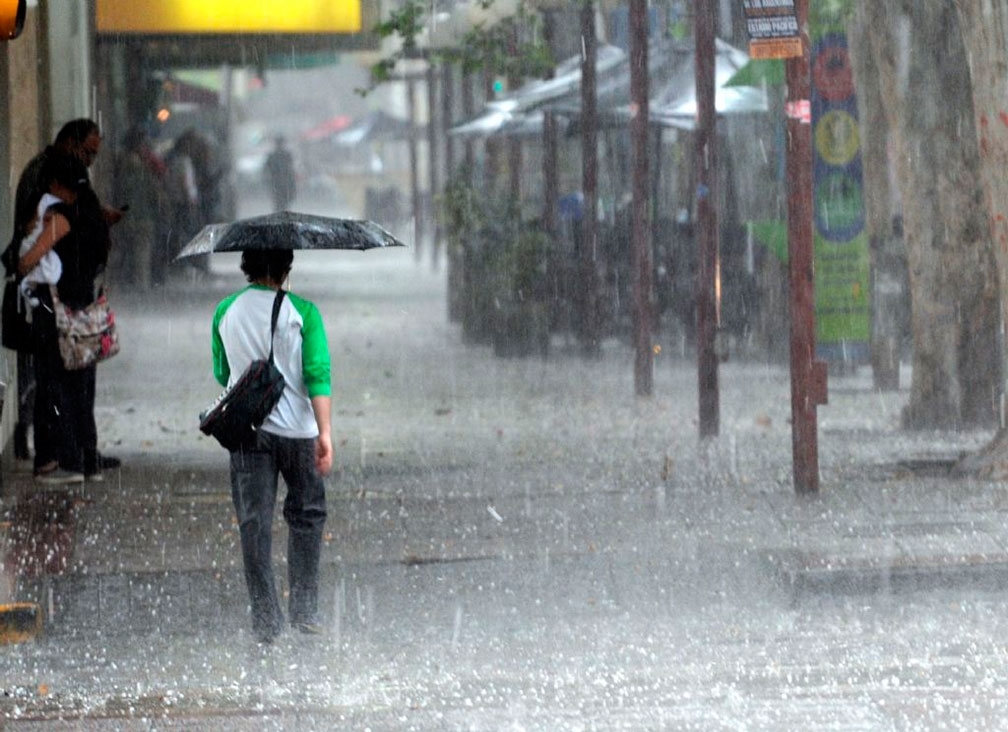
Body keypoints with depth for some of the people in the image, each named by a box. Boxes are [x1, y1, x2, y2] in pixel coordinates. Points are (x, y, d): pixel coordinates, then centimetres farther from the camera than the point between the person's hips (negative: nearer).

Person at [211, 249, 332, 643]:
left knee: (254, 521, 3)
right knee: (306, 515, 13)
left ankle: (265, 618, 1)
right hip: (296, 428, -2)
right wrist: (325, 432, -14)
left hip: (245, 429, 2)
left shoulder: (225, 312, 4)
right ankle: (303, 608, 10)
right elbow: (317, 374, -12)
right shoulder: (301, 311, -6)